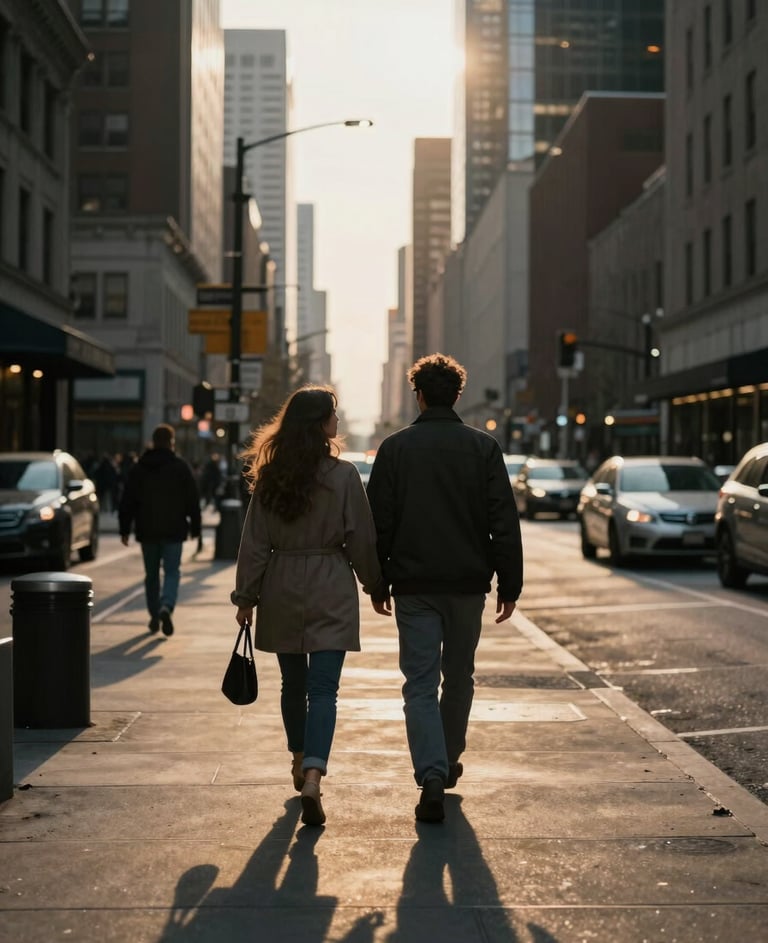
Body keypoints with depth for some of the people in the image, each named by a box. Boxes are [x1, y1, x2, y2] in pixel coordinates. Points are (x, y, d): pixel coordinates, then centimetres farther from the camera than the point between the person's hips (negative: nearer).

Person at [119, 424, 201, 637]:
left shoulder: (138, 469, 4)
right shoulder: (181, 467, -2)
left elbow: (128, 502, 5)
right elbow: (192, 501, -1)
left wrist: (125, 529, 9)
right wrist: (195, 528, 7)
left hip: (147, 530, 2)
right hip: (173, 530, -2)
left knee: (151, 574, 13)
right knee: (172, 572, 0)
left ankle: (154, 616, 18)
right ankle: (166, 606, -24)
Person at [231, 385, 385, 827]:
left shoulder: (270, 477, 0)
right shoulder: (344, 475, -10)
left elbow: (254, 542, 2)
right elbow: (362, 540, -5)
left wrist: (246, 597, 8)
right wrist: (376, 585, 8)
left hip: (281, 591, 4)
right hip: (331, 592, -3)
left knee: (293, 683, 19)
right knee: (324, 688, -5)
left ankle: (301, 763, 34)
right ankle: (312, 777, -20)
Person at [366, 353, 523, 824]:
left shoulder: (395, 447, -1)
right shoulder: (484, 447, -1)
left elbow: (380, 521, 0)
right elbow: (505, 521, -3)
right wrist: (510, 584, 2)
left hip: (413, 585, -1)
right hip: (468, 583, 1)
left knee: (421, 683, -1)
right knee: (459, 677, 18)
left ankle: (432, 776, -16)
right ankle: (448, 762, 31)